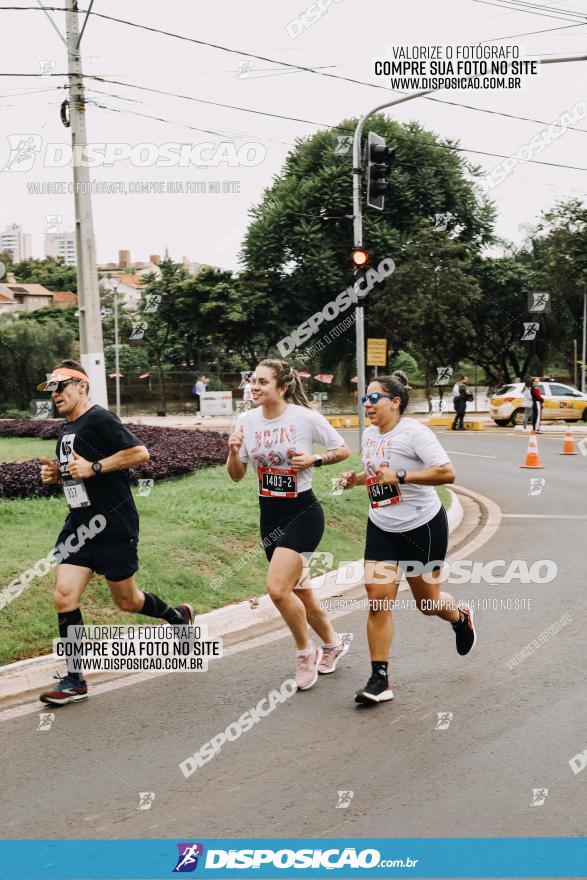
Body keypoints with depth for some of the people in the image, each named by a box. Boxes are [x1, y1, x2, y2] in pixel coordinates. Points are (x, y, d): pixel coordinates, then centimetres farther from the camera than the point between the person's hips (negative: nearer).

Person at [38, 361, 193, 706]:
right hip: (80, 524, 8)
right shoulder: (65, 430, 14)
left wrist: (94, 467, -22)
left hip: (115, 525, -8)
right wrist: (56, 473, 7)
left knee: (127, 601, 7)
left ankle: (179, 616, 37)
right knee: (64, 596, -4)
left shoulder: (100, 420, -13)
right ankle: (74, 681, 5)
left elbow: (140, 453, -21)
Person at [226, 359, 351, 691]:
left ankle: (307, 652, 6)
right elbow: (237, 475, 6)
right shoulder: (247, 421, 0)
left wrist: (314, 460, -16)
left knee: (277, 588, -18)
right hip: (270, 515, 6)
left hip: (303, 512, -6)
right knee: (299, 591, 15)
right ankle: (333, 644, 39)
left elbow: (343, 450, 0)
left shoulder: (306, 418, -12)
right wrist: (233, 451, -14)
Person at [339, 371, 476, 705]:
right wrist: (357, 478, 4)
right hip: (382, 527, 6)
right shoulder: (369, 435, 7)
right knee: (379, 600, -6)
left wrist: (400, 476, -32)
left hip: (423, 526, -6)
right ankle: (380, 680, 0)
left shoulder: (414, 432, -18)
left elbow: (447, 473, -26)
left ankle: (462, 618, 46)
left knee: (427, 602, 9)